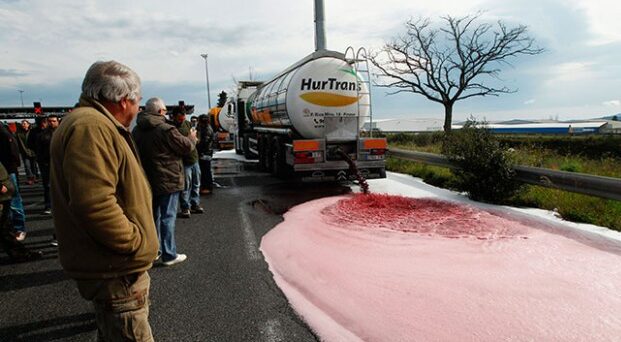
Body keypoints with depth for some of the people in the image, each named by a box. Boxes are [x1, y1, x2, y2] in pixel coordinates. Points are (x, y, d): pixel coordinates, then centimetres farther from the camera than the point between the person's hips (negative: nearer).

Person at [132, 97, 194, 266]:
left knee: (153, 216, 18)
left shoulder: (136, 131, 7)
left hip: (147, 181, 7)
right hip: (167, 181, -7)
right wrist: (192, 137, 9)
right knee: (168, 217, 0)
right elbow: (187, 147, -10)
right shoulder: (166, 130, -18)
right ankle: (169, 255, 5)